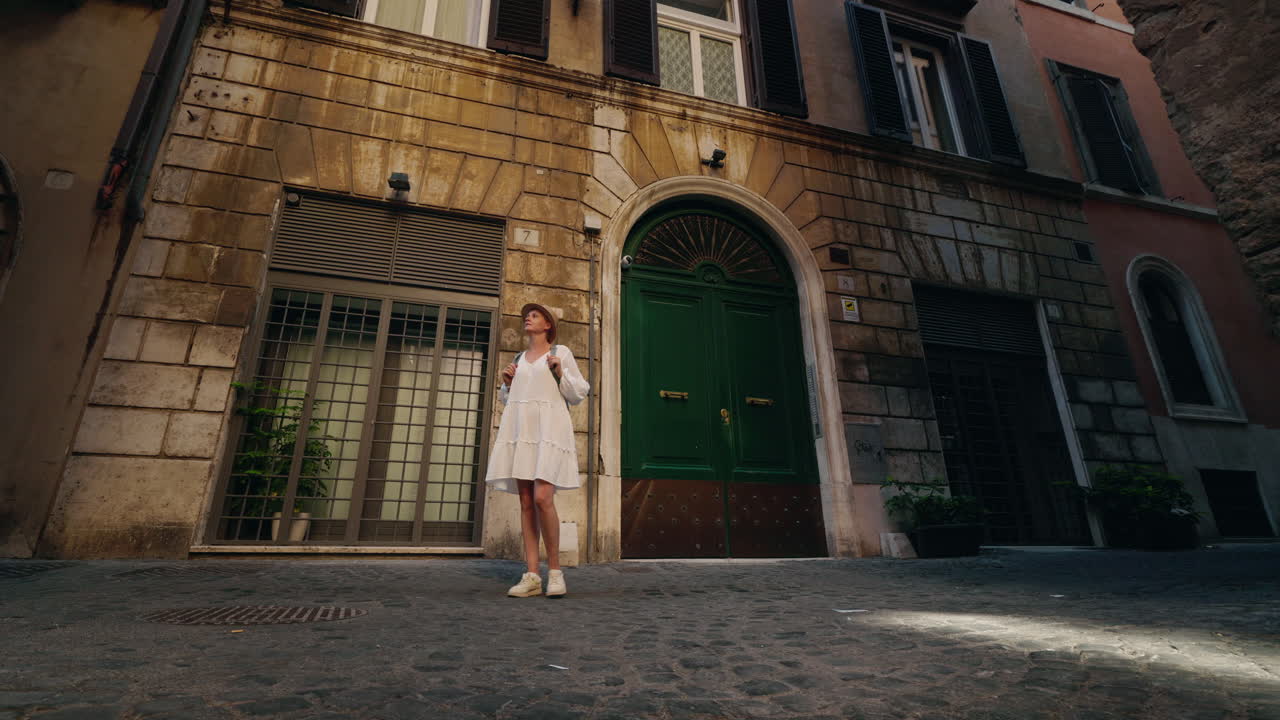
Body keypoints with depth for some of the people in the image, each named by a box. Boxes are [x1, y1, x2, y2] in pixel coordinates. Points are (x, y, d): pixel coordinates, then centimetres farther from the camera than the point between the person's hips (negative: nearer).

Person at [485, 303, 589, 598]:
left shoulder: (561, 352, 9)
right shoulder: (519, 358, 23)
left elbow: (578, 394, 6)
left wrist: (560, 373, -9)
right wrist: (507, 383, 9)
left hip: (548, 428, -5)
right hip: (520, 429, 5)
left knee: (542, 498, -18)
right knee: (526, 501, -2)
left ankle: (554, 569, -4)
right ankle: (532, 576, -1)